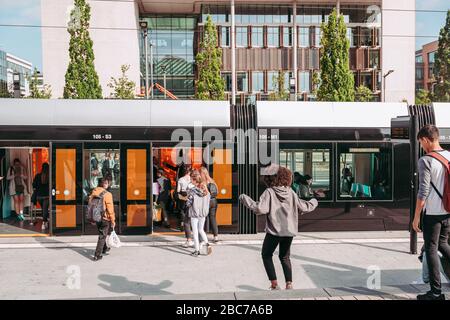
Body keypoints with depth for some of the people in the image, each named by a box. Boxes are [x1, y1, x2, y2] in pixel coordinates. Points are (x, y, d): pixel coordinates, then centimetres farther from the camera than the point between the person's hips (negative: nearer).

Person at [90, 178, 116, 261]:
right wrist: (113, 221, -9)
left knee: (102, 234, 25)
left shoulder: (93, 192, -1)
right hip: (105, 218, -6)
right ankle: (97, 255, 5)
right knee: (102, 236, 5)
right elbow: (110, 208, -18)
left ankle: (104, 248, 44)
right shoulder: (107, 194, -19)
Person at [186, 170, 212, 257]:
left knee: (195, 232, 7)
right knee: (201, 230, 20)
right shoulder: (205, 190, -3)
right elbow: (208, 201, 4)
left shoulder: (192, 191, -19)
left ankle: (197, 250, 13)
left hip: (194, 213, -5)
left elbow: (188, 203, -15)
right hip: (203, 213, 5)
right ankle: (207, 244, 2)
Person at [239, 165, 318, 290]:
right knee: (285, 257, 22)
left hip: (274, 231, -5)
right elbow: (304, 207, 6)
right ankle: (289, 283, 17)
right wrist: (313, 202, 26)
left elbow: (260, 208, -24)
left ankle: (274, 284, 9)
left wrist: (245, 199, -14)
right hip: (289, 231, 5)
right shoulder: (290, 192, 1)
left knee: (266, 255, 15)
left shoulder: (269, 192, -13)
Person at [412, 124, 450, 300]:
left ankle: (436, 292, 9)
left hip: (432, 213, -6)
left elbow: (423, 192, -17)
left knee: (431, 250, 4)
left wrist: (416, 217, -10)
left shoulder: (425, 161, -15)